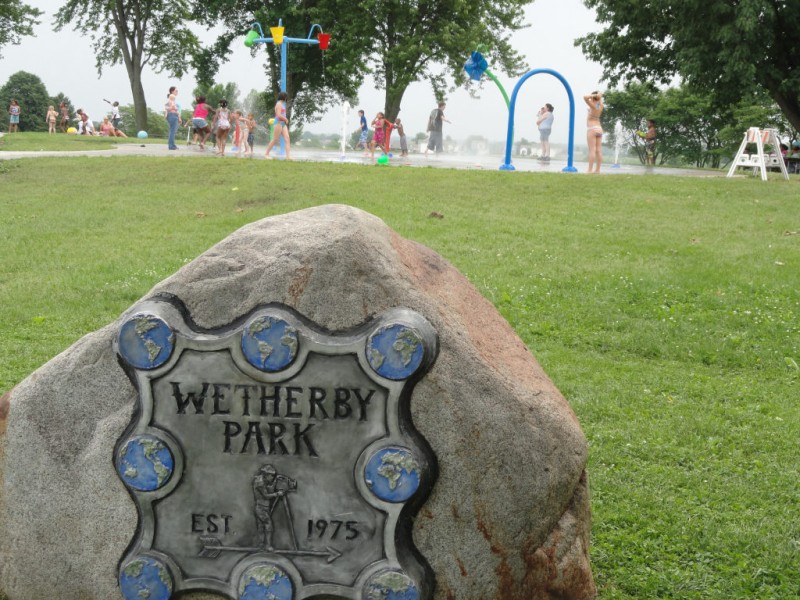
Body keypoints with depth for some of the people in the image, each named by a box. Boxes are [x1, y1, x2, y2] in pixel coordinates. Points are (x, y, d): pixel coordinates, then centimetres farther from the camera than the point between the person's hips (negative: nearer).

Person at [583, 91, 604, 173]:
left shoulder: (593, 106, -12)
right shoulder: (601, 106, 8)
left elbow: (585, 97, -24)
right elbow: (600, 102, 30)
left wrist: (594, 95, -12)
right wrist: (599, 96, 11)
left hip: (592, 129, -7)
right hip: (599, 129, 7)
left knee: (592, 150, -11)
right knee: (598, 151, 4)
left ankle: (590, 170, -14)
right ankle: (597, 169, 5)